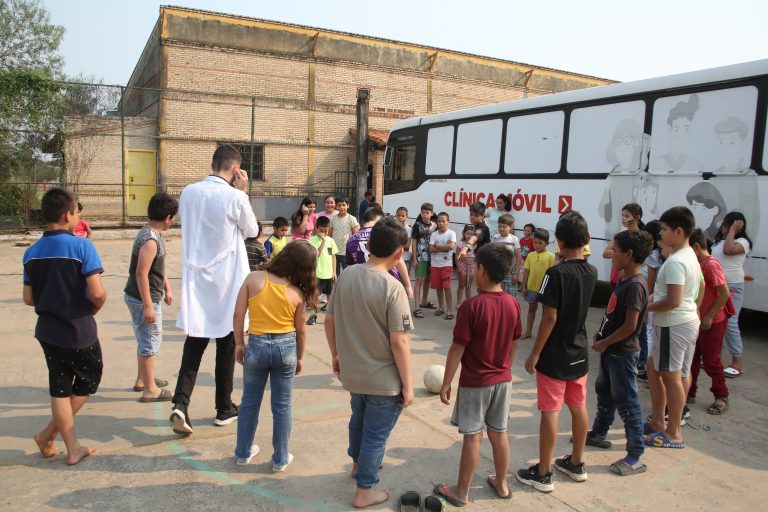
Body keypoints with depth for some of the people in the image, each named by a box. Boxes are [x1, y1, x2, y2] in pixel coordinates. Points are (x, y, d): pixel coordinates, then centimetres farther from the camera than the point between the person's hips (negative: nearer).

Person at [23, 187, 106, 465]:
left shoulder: (32, 252, 1)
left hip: (48, 332, 6)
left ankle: (73, 448, 19)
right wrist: (93, 309, -2)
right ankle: (48, 434, 17)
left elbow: (28, 298, 5)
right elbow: (97, 293, -23)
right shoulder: (81, 246, -17)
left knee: (60, 388, 13)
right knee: (87, 383, 16)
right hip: (79, 332, -5)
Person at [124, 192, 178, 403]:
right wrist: (148, 306, -24)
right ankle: (150, 389, 10)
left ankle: (143, 379, 36)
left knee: (146, 341, 22)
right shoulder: (150, 240, -23)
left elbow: (158, 267, 18)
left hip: (138, 297, 10)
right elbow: (141, 274, -26)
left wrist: (167, 289, 17)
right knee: (150, 343, 0)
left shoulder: (151, 233, 8)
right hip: (143, 299, -10)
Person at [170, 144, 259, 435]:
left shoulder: (188, 192, 0)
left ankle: (181, 403, -5)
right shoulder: (235, 197, -15)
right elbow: (252, 231, 0)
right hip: (226, 280, -4)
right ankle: (224, 409, 20)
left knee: (194, 343, 10)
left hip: (196, 278, 4)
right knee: (226, 345, 9)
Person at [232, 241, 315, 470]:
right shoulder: (297, 293, -9)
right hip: (286, 347, 0)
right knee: (282, 405, 13)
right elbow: (300, 330, 1)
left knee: (250, 402, 19)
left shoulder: (254, 278, -11)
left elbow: (238, 316, -7)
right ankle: (280, 459, 24)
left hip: (257, 345, 1)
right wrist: (299, 358, 15)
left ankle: (243, 453, 33)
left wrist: (239, 343, 7)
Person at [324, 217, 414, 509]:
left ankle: (358, 463, 53)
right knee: (375, 434, 13)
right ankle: (365, 491, 29)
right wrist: (408, 385, -12)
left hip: (351, 372, 6)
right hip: (383, 380, -6)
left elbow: (330, 320, 2)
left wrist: (336, 355, 17)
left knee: (358, 419, 29)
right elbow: (399, 343, -22)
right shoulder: (392, 288, -24)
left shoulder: (346, 275, -7)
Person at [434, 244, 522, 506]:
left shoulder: (471, 306, -22)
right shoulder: (513, 304, -3)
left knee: (473, 437, 5)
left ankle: (461, 492, 19)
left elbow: (457, 349, -18)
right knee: (499, 434, 17)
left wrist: (446, 383, -9)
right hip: (503, 380, 5)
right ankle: (501, 484, 33)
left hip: (475, 383, -5)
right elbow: (513, 345, 7)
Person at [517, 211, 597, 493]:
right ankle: (576, 463, 32)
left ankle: (543, 474, 12)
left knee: (550, 411, 1)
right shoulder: (592, 272, 0)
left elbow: (550, 317, -20)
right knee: (579, 407, 17)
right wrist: (567, 261, 8)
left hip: (555, 355, -7)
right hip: (579, 353, 7)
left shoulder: (556, 273, -19)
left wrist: (535, 353, -11)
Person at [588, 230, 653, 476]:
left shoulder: (635, 285, -22)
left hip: (622, 353, -10)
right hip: (611, 350, 10)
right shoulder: (624, 279, 6)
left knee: (627, 402, -1)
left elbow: (630, 326, -24)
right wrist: (601, 334, 6)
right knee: (604, 392, 23)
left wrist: (604, 343, -15)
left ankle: (635, 457, 10)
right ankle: (598, 433, 41)